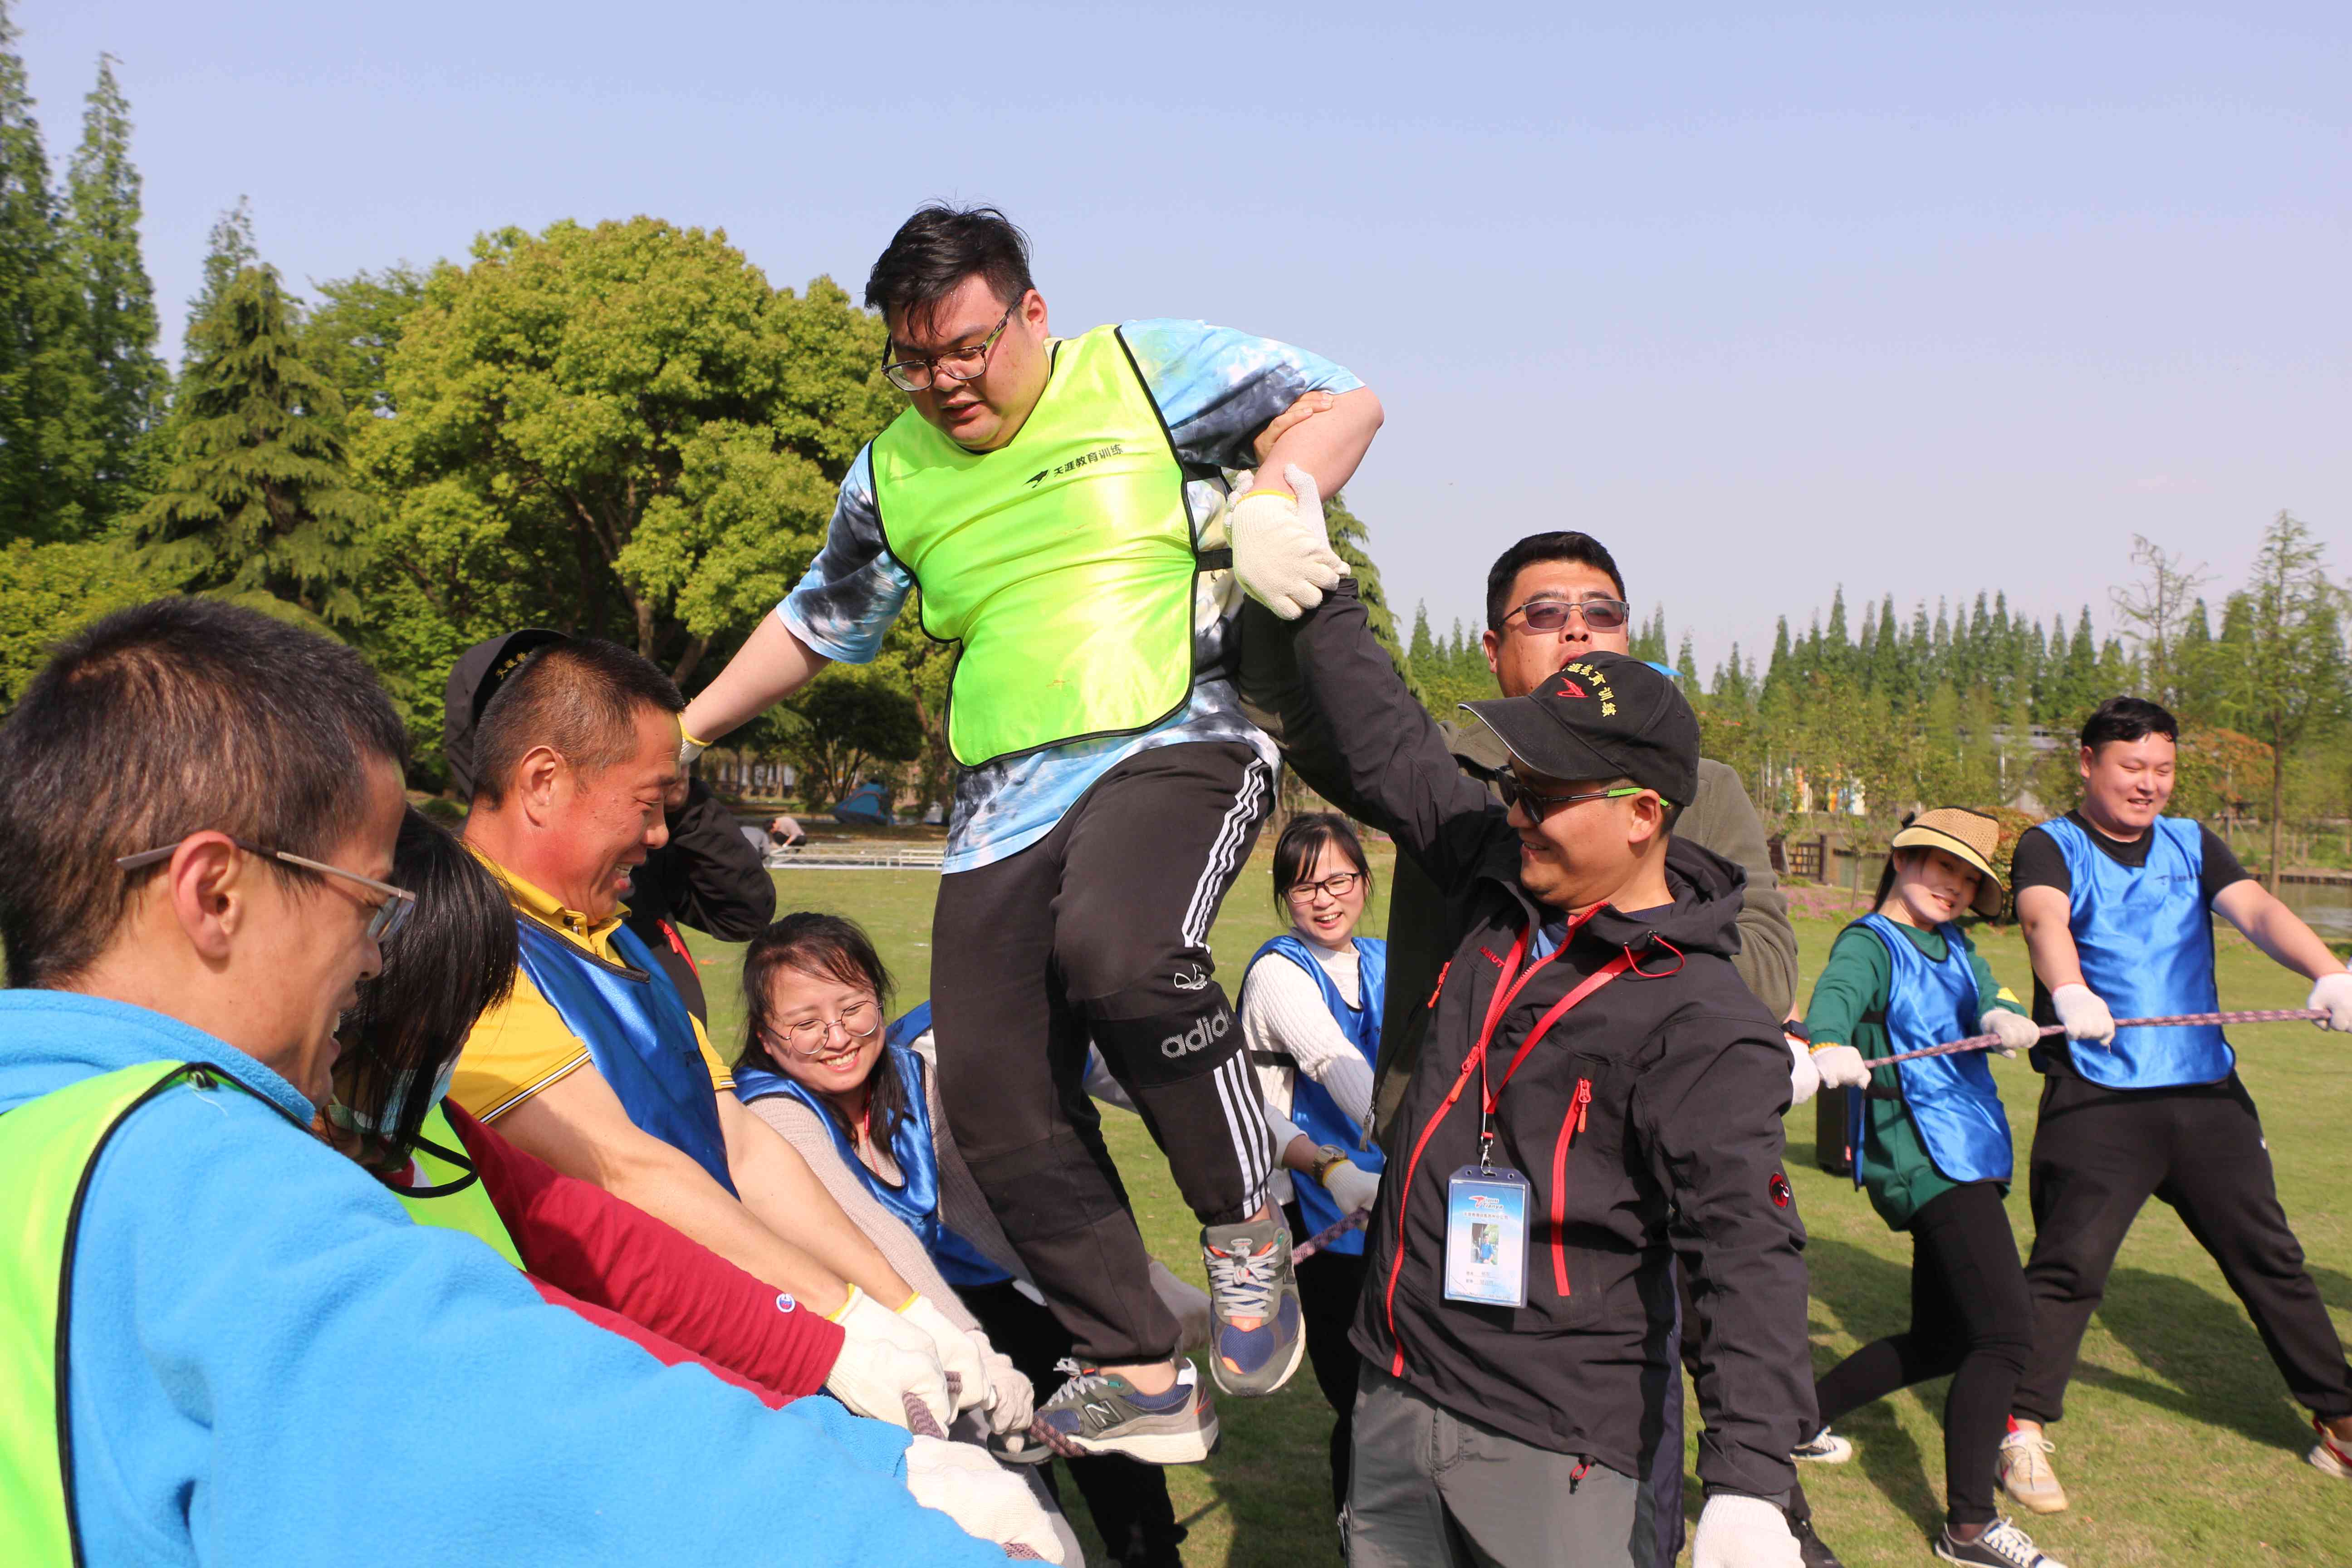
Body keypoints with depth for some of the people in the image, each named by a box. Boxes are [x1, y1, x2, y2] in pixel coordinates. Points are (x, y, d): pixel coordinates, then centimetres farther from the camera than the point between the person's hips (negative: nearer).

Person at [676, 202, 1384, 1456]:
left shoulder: (1144, 372, 4)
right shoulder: (890, 476, 17)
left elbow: (1343, 403, 5)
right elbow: (817, 622, 30)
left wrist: (1275, 502, -15)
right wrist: (678, 734, 32)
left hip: (1174, 745, -5)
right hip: (1003, 809, 5)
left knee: (1119, 950, -36)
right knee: (997, 1104, -4)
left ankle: (1244, 1225, -10)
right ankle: (1140, 1376, 12)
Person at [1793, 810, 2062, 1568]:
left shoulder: (1957, 949, 17)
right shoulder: (1870, 943, -6)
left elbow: (1991, 1000, -2)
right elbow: (1835, 994, -28)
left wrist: (2006, 1016, -26)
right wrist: (1829, 1046, -51)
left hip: (1968, 1158, 9)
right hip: (1927, 1158, -9)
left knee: (1941, 1339, 16)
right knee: (2006, 1331, -14)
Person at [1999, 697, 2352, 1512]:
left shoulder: (2192, 845, 14)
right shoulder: (2051, 848, 0)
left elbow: (2257, 910, -5)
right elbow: (2045, 921, -21)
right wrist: (2070, 992, -43)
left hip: (2208, 1091, 5)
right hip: (2097, 1097, -5)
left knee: (2269, 1256, 13)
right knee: (2069, 1262, -10)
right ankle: (2024, 1428, -2)